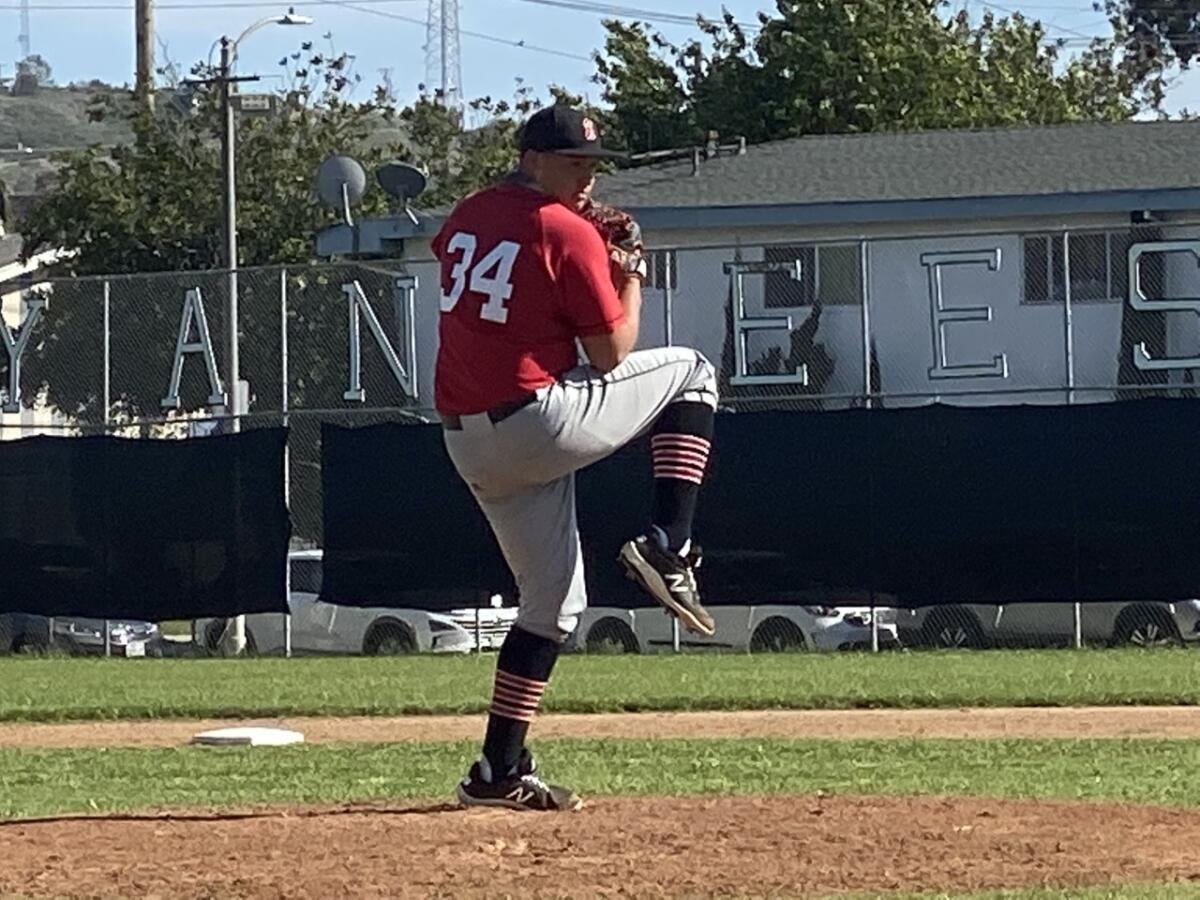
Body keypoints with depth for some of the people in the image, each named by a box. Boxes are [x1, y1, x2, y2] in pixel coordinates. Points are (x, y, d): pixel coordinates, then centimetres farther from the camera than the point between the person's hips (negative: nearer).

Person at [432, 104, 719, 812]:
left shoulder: (468, 218, 12)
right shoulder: (570, 233, -9)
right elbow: (610, 354, -7)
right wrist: (631, 278, 10)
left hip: (468, 443, 7)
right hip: (539, 423, -7)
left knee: (553, 601, 18)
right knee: (691, 373, 12)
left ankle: (500, 770, 9)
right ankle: (668, 549, -3)